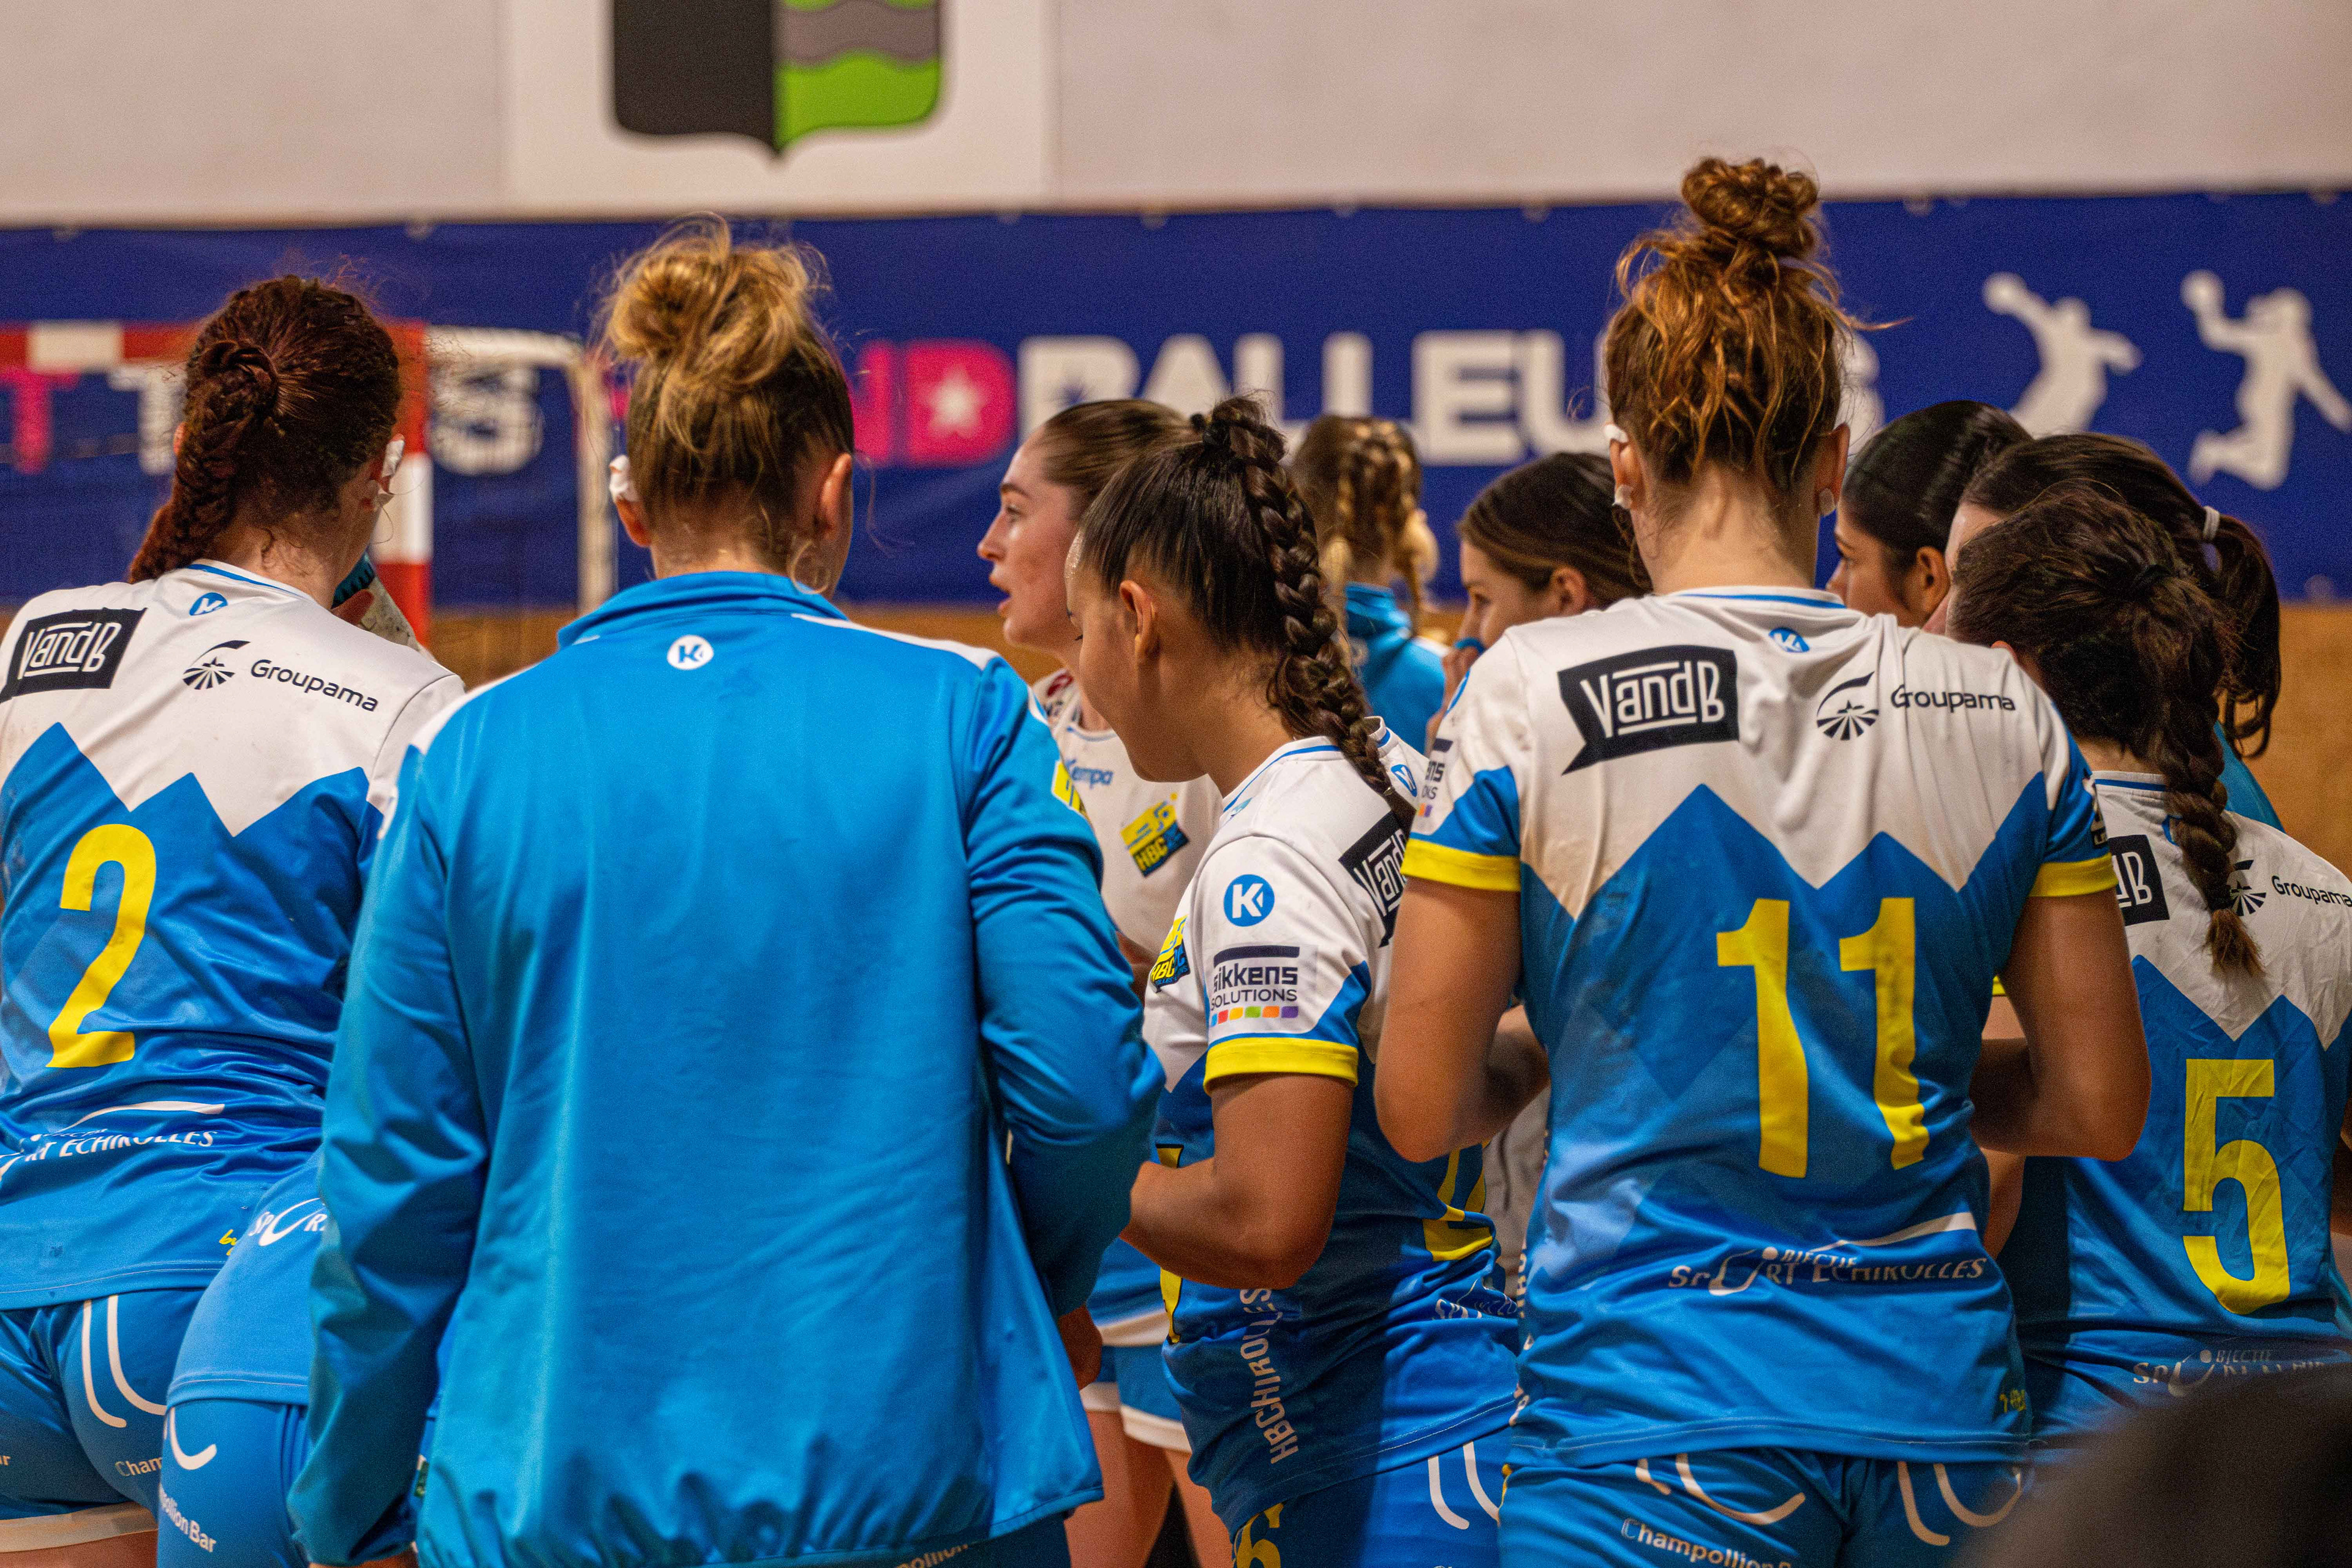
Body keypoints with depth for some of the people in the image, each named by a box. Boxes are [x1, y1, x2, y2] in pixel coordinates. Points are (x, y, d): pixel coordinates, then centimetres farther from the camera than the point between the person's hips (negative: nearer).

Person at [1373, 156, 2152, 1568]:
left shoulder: (1533, 694, -6)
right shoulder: (2003, 714, 2)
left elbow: (1423, 1110, -3)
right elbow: (2102, 1107, 7)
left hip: (1653, 1408, -3)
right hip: (1941, 1396, 4)